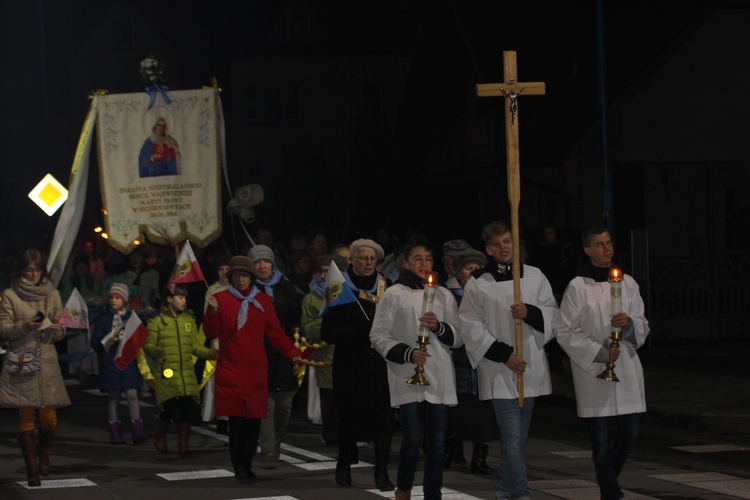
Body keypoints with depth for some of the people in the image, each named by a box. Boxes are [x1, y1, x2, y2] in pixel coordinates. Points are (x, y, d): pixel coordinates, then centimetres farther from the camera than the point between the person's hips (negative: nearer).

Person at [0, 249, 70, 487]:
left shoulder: (52, 295, 12)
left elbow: (62, 331, 14)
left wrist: (57, 330, -9)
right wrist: (25, 326, -18)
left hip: (47, 362, 2)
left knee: (49, 417, -2)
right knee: (26, 418, -4)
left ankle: (43, 453, 27)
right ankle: (32, 469, 5)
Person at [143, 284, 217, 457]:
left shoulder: (189, 320, 14)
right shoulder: (157, 321, 1)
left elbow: (195, 346, 14)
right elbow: (148, 344, -1)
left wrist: (210, 353, 0)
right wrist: (155, 351, -22)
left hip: (187, 372, 4)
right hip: (166, 373, -4)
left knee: (187, 407, -4)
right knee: (169, 408, -11)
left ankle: (184, 444, 12)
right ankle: (160, 436, 19)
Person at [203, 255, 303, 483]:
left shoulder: (263, 301, 11)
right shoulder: (221, 299, 6)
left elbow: (275, 333, 10)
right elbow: (212, 333, 3)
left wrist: (293, 353, 1)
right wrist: (212, 312, -13)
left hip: (256, 370, 2)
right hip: (231, 369, -2)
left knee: (254, 419, -1)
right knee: (237, 419, -9)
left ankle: (246, 465, 10)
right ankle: (239, 467, -3)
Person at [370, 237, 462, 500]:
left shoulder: (444, 295, 14)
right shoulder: (394, 294, 4)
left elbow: (458, 338, 12)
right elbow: (378, 335, 1)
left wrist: (438, 327, -8)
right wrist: (407, 353, -12)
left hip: (439, 379, 3)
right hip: (407, 377, -3)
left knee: (437, 442, 0)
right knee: (413, 439, -9)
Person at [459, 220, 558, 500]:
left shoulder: (534, 277, 7)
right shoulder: (478, 284, -2)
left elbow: (551, 314, 8)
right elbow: (472, 328, -4)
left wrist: (529, 312, -13)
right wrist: (504, 355, -11)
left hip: (530, 367, 4)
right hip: (499, 370, -4)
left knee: (518, 436, 12)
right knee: (512, 436, -11)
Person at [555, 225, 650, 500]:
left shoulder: (627, 283, 8)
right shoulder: (577, 287, -4)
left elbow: (643, 328, 9)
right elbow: (565, 332, -4)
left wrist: (629, 323, -14)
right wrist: (599, 351, -13)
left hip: (626, 368, 4)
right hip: (592, 371, -4)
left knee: (629, 431, 4)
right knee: (601, 438, -3)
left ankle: (609, 476, 30)